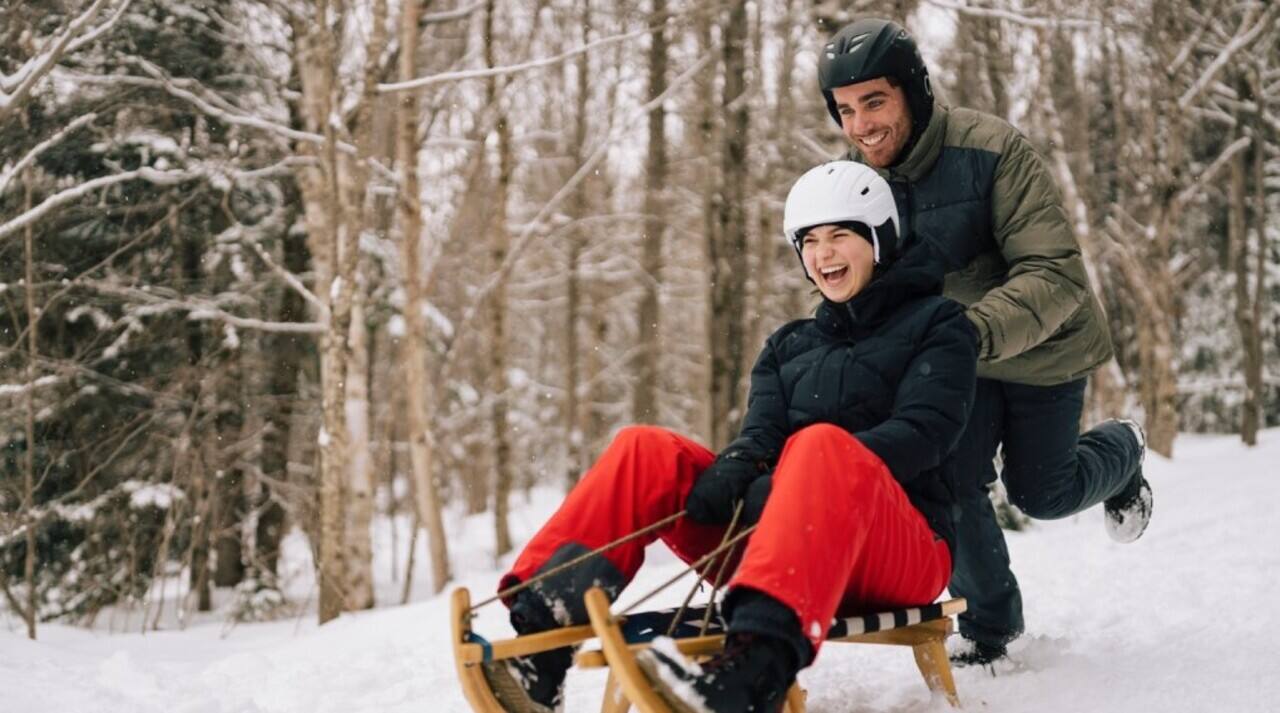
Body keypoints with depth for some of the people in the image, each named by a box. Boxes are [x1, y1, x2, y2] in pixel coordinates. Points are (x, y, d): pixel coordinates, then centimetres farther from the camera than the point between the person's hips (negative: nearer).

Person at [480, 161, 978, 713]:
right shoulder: (788, 347, 24)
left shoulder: (937, 326, 10)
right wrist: (735, 468, -18)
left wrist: (818, 474, -22)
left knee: (822, 445, -36)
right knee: (644, 451, -12)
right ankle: (538, 652, -31)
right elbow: (762, 433, 8)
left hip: (903, 555, -5)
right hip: (780, 541, 5)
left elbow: (923, 432, -7)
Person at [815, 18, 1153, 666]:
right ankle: (989, 624, 18)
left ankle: (1123, 450, 43)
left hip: (1041, 350, -4)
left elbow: (1056, 275, -37)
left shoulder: (992, 150, -32)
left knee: (1041, 494, 9)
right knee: (950, 486, -7)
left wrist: (979, 329, -53)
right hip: (958, 355, 4)